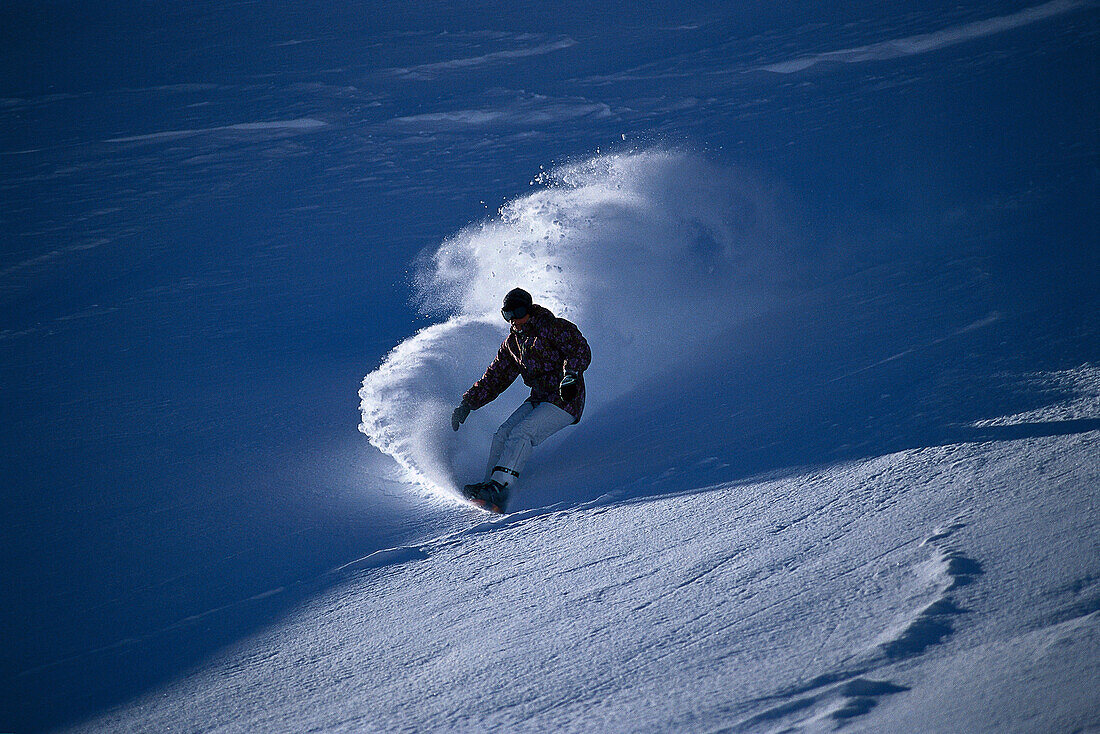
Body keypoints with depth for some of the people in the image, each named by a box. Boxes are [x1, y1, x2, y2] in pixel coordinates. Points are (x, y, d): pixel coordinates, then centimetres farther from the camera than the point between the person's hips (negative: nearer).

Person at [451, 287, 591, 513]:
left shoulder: (554, 328, -7)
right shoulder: (512, 342, 14)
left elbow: (581, 351, -16)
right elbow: (495, 378, 20)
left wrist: (571, 376, -34)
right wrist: (467, 404, 15)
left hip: (565, 401, -8)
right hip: (538, 399, 8)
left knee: (521, 434, -23)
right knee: (503, 434, -8)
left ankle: (499, 488, -31)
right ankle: (490, 487, -5)